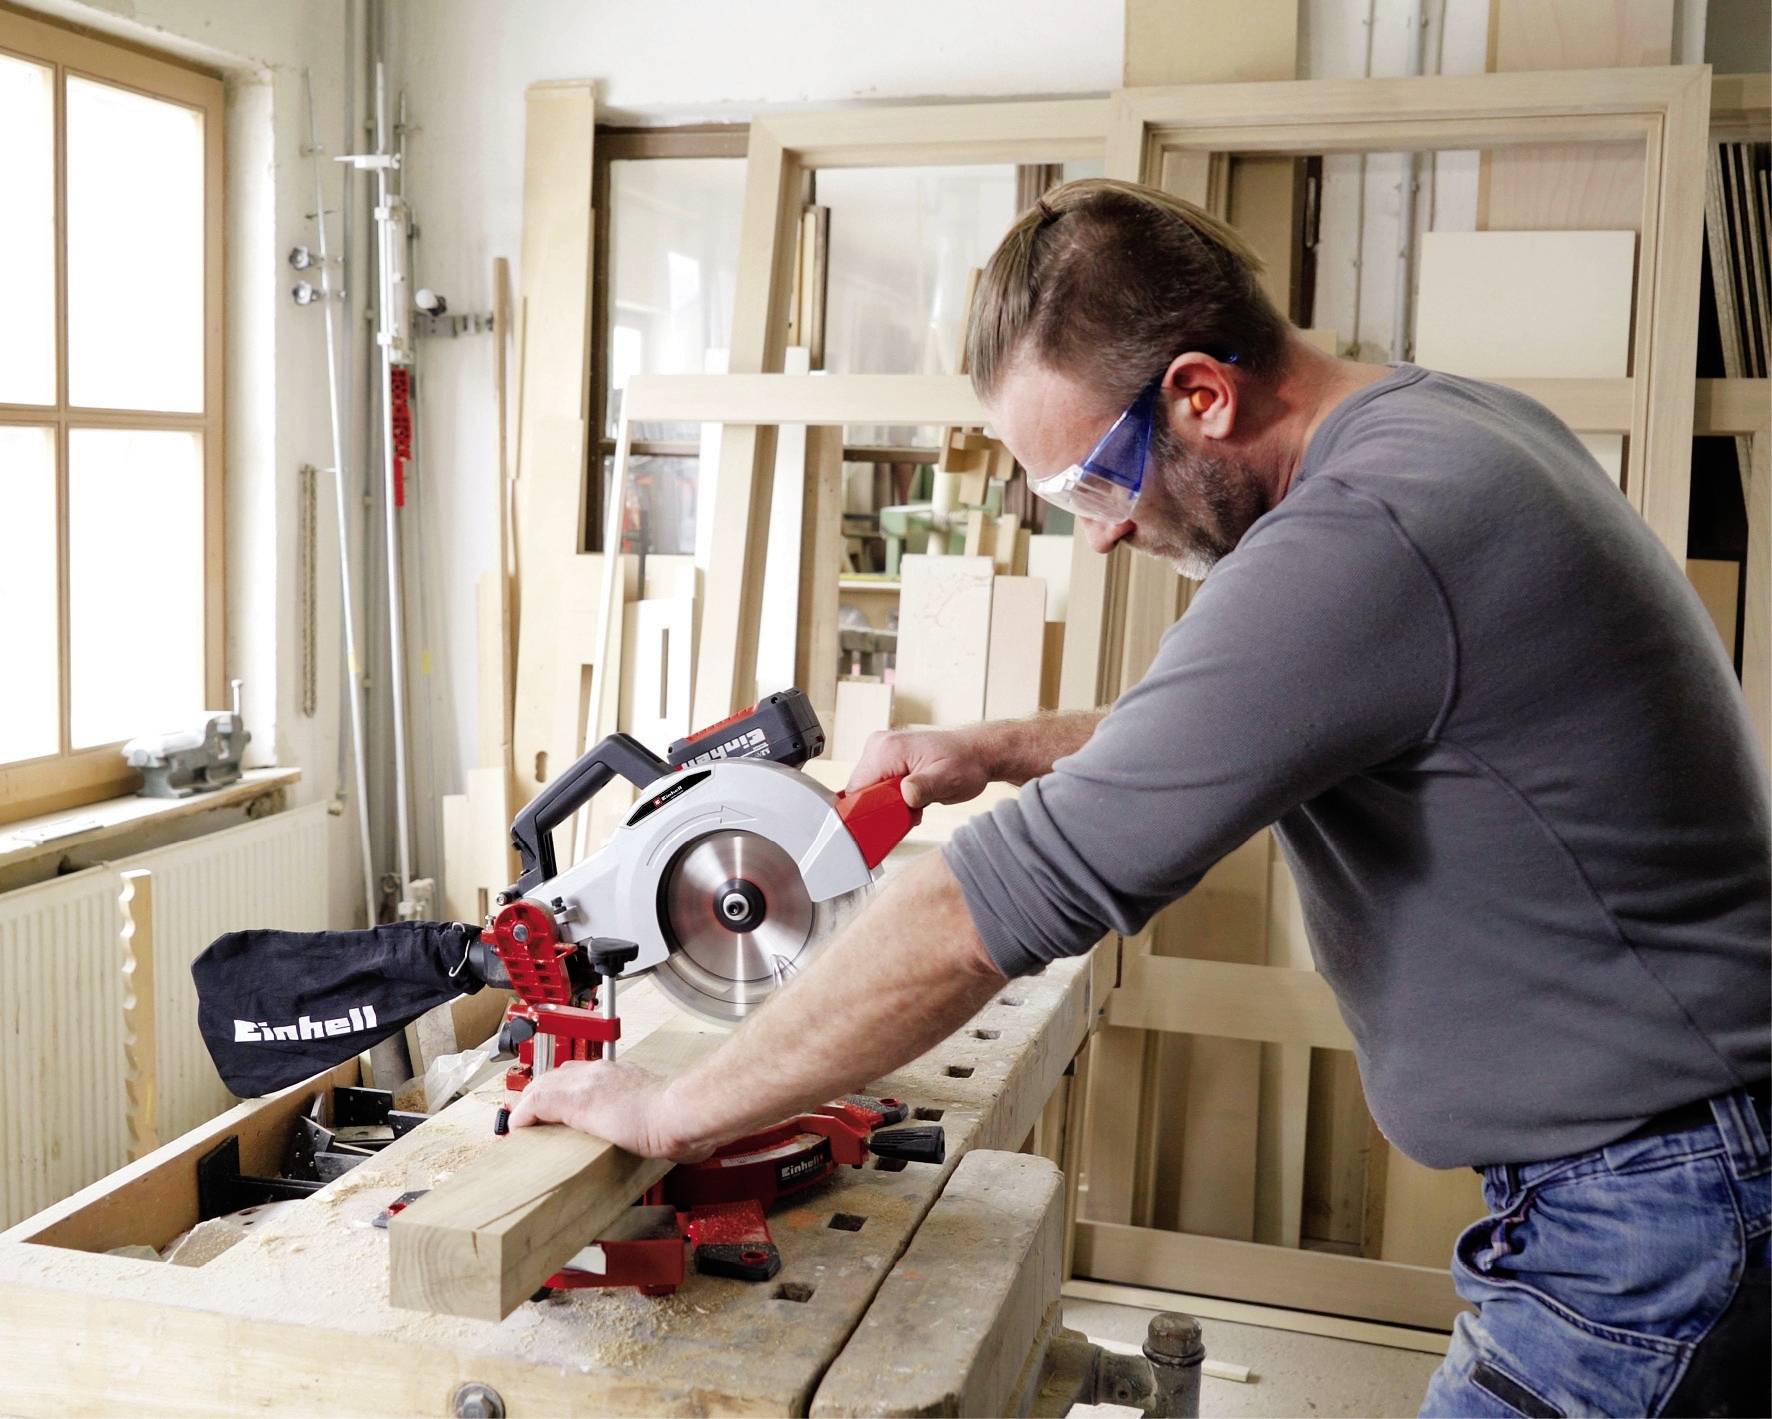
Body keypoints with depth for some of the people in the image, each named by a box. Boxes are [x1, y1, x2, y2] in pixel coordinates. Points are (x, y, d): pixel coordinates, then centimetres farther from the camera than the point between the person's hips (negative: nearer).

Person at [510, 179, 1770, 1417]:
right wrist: (1003, 751, 10)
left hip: (1652, 1195, -9)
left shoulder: (1360, 542, -29)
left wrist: (669, 1112, -17)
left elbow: (1001, 906, -27)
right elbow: (1237, 727, 20)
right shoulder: (1449, 422, 3)